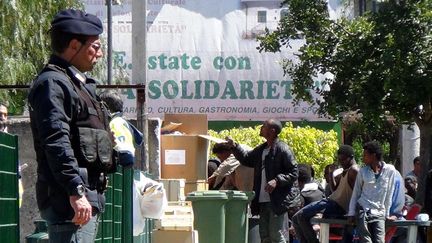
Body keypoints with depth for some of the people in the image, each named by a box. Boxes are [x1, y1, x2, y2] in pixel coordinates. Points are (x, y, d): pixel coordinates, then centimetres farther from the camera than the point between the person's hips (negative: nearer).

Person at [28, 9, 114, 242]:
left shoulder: (80, 84, 22)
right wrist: (76, 192, -26)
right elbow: (56, 142, -20)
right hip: (69, 198, -10)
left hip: (88, 195, 10)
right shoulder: (51, 83, -10)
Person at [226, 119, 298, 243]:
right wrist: (234, 146, 15)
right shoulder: (261, 149, 14)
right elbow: (246, 159, 26)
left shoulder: (283, 149, -10)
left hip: (277, 201, -8)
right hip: (263, 201, 8)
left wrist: (277, 181, -22)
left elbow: (294, 173, -11)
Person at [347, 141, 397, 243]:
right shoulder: (363, 171, 6)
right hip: (363, 211, 1)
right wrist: (351, 213, 5)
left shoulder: (390, 170, 0)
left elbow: (389, 194, 5)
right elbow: (356, 193, 11)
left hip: (379, 213, -1)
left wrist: (387, 214, 6)